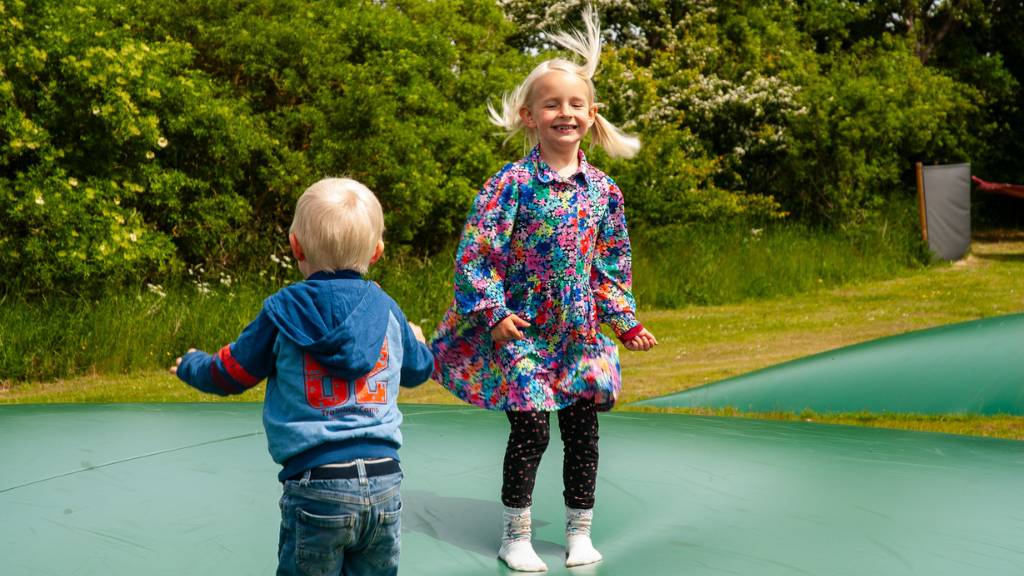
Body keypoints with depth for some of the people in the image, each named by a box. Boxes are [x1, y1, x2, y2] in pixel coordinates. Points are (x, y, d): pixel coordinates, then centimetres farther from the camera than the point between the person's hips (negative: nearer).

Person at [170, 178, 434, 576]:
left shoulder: (283, 311, -4)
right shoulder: (387, 310, 7)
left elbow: (231, 374, 9)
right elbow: (418, 370, 26)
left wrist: (190, 365, 31)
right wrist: (416, 339, 49)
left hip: (316, 487, -3)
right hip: (384, 484, 3)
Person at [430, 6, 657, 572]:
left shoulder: (602, 188, 3)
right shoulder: (513, 182, -11)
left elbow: (612, 263, 12)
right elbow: (475, 250, -12)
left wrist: (625, 320, 11)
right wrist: (493, 313, -16)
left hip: (580, 333, 4)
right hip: (521, 330, -4)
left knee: (583, 429, 7)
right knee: (530, 429, -5)